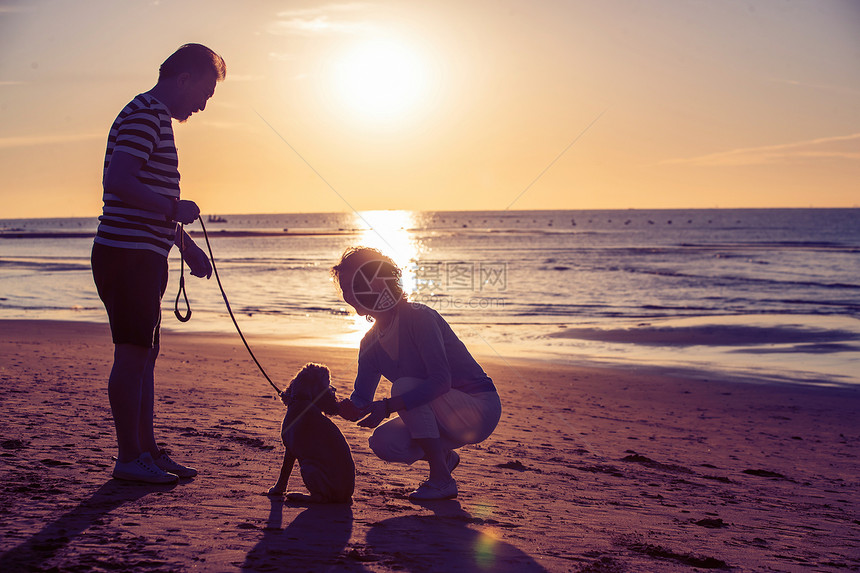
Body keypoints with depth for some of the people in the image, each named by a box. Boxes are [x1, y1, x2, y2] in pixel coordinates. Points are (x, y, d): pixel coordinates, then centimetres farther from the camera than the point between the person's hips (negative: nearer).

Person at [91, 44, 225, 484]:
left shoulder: (157, 118, 22)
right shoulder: (144, 115, -12)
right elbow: (117, 182, -25)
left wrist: (187, 245, 25)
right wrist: (175, 209, -17)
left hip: (143, 257, 10)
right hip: (127, 253, -10)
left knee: (145, 354, 12)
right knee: (132, 355, -6)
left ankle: (147, 451, 19)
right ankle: (129, 459, 1)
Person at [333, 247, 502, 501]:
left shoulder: (418, 317, -21)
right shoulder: (371, 344, 3)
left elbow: (441, 382, -32)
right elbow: (359, 405, 5)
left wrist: (388, 406, -38)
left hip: (480, 409, -7)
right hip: (449, 419, 8)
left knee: (404, 386, -27)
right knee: (383, 443, -12)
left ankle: (442, 480, -21)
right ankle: (444, 456, 16)